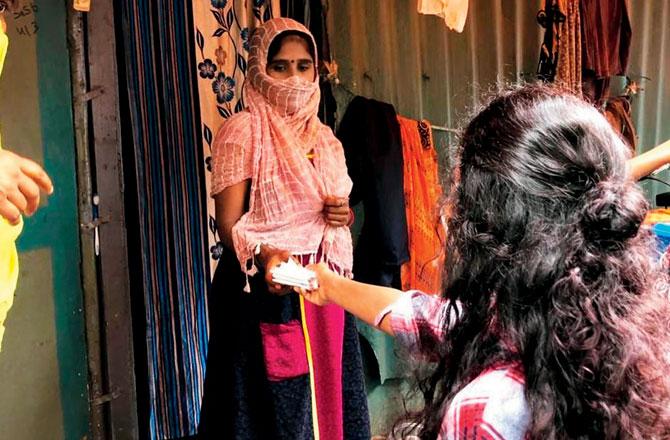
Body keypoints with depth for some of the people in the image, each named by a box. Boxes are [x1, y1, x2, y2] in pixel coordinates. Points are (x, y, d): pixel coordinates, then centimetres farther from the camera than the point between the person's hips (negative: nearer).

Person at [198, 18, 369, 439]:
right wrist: (266, 257, -31)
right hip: (268, 292, -6)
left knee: (326, 396, 9)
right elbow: (229, 224, -13)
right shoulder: (243, 130, -7)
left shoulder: (324, 138, 13)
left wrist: (343, 216, 0)